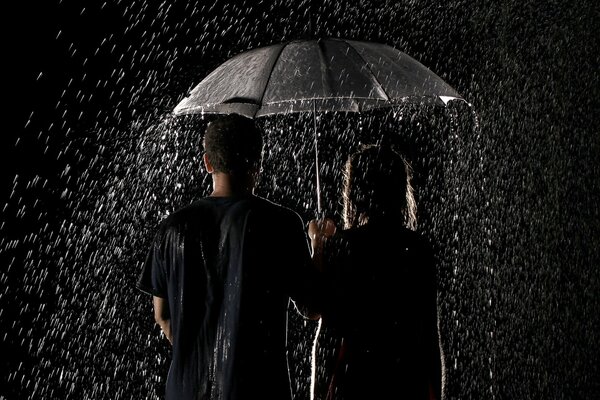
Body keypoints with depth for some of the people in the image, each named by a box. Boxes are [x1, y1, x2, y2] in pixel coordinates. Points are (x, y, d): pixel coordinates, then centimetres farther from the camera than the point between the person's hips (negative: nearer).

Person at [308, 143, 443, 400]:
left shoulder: (342, 244, -9)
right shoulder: (419, 248, 1)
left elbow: (329, 321, 0)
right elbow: (430, 332, 4)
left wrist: (318, 247, 7)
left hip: (356, 374, -3)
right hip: (412, 379, 3)